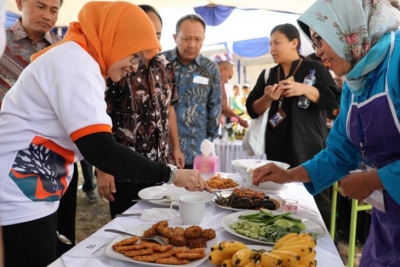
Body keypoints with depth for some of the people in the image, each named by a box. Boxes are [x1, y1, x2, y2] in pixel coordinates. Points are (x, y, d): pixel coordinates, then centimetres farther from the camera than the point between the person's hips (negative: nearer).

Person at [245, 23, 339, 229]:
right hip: (277, 152, 4)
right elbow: (252, 109, 8)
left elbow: (334, 100, -6)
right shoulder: (267, 75, 13)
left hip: (310, 152, -4)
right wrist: (267, 99, -12)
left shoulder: (315, 69, 2)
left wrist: (304, 89, -18)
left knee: (317, 203, -1)